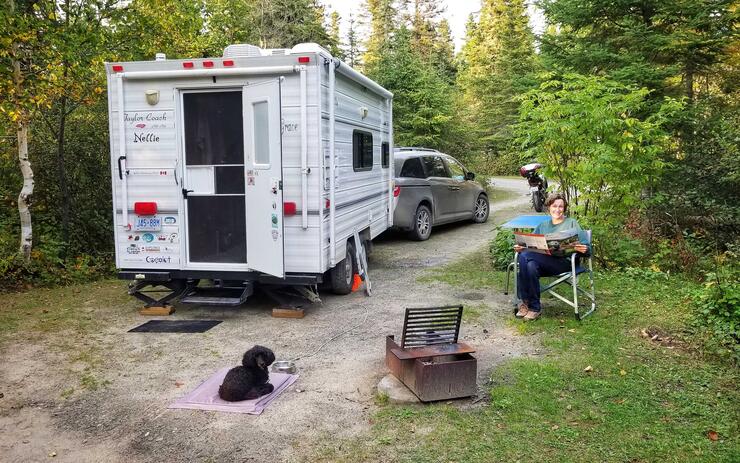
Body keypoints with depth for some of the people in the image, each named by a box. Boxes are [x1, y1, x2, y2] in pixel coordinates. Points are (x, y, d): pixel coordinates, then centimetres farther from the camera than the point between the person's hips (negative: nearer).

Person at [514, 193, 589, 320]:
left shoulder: (572, 223, 17)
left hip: (564, 261, -4)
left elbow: (585, 247, 7)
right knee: (531, 265, -35)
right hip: (542, 261, 4)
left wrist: (583, 249, -18)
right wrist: (520, 248, -3)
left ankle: (525, 301, -24)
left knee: (525, 256, -30)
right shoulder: (542, 226, 29)